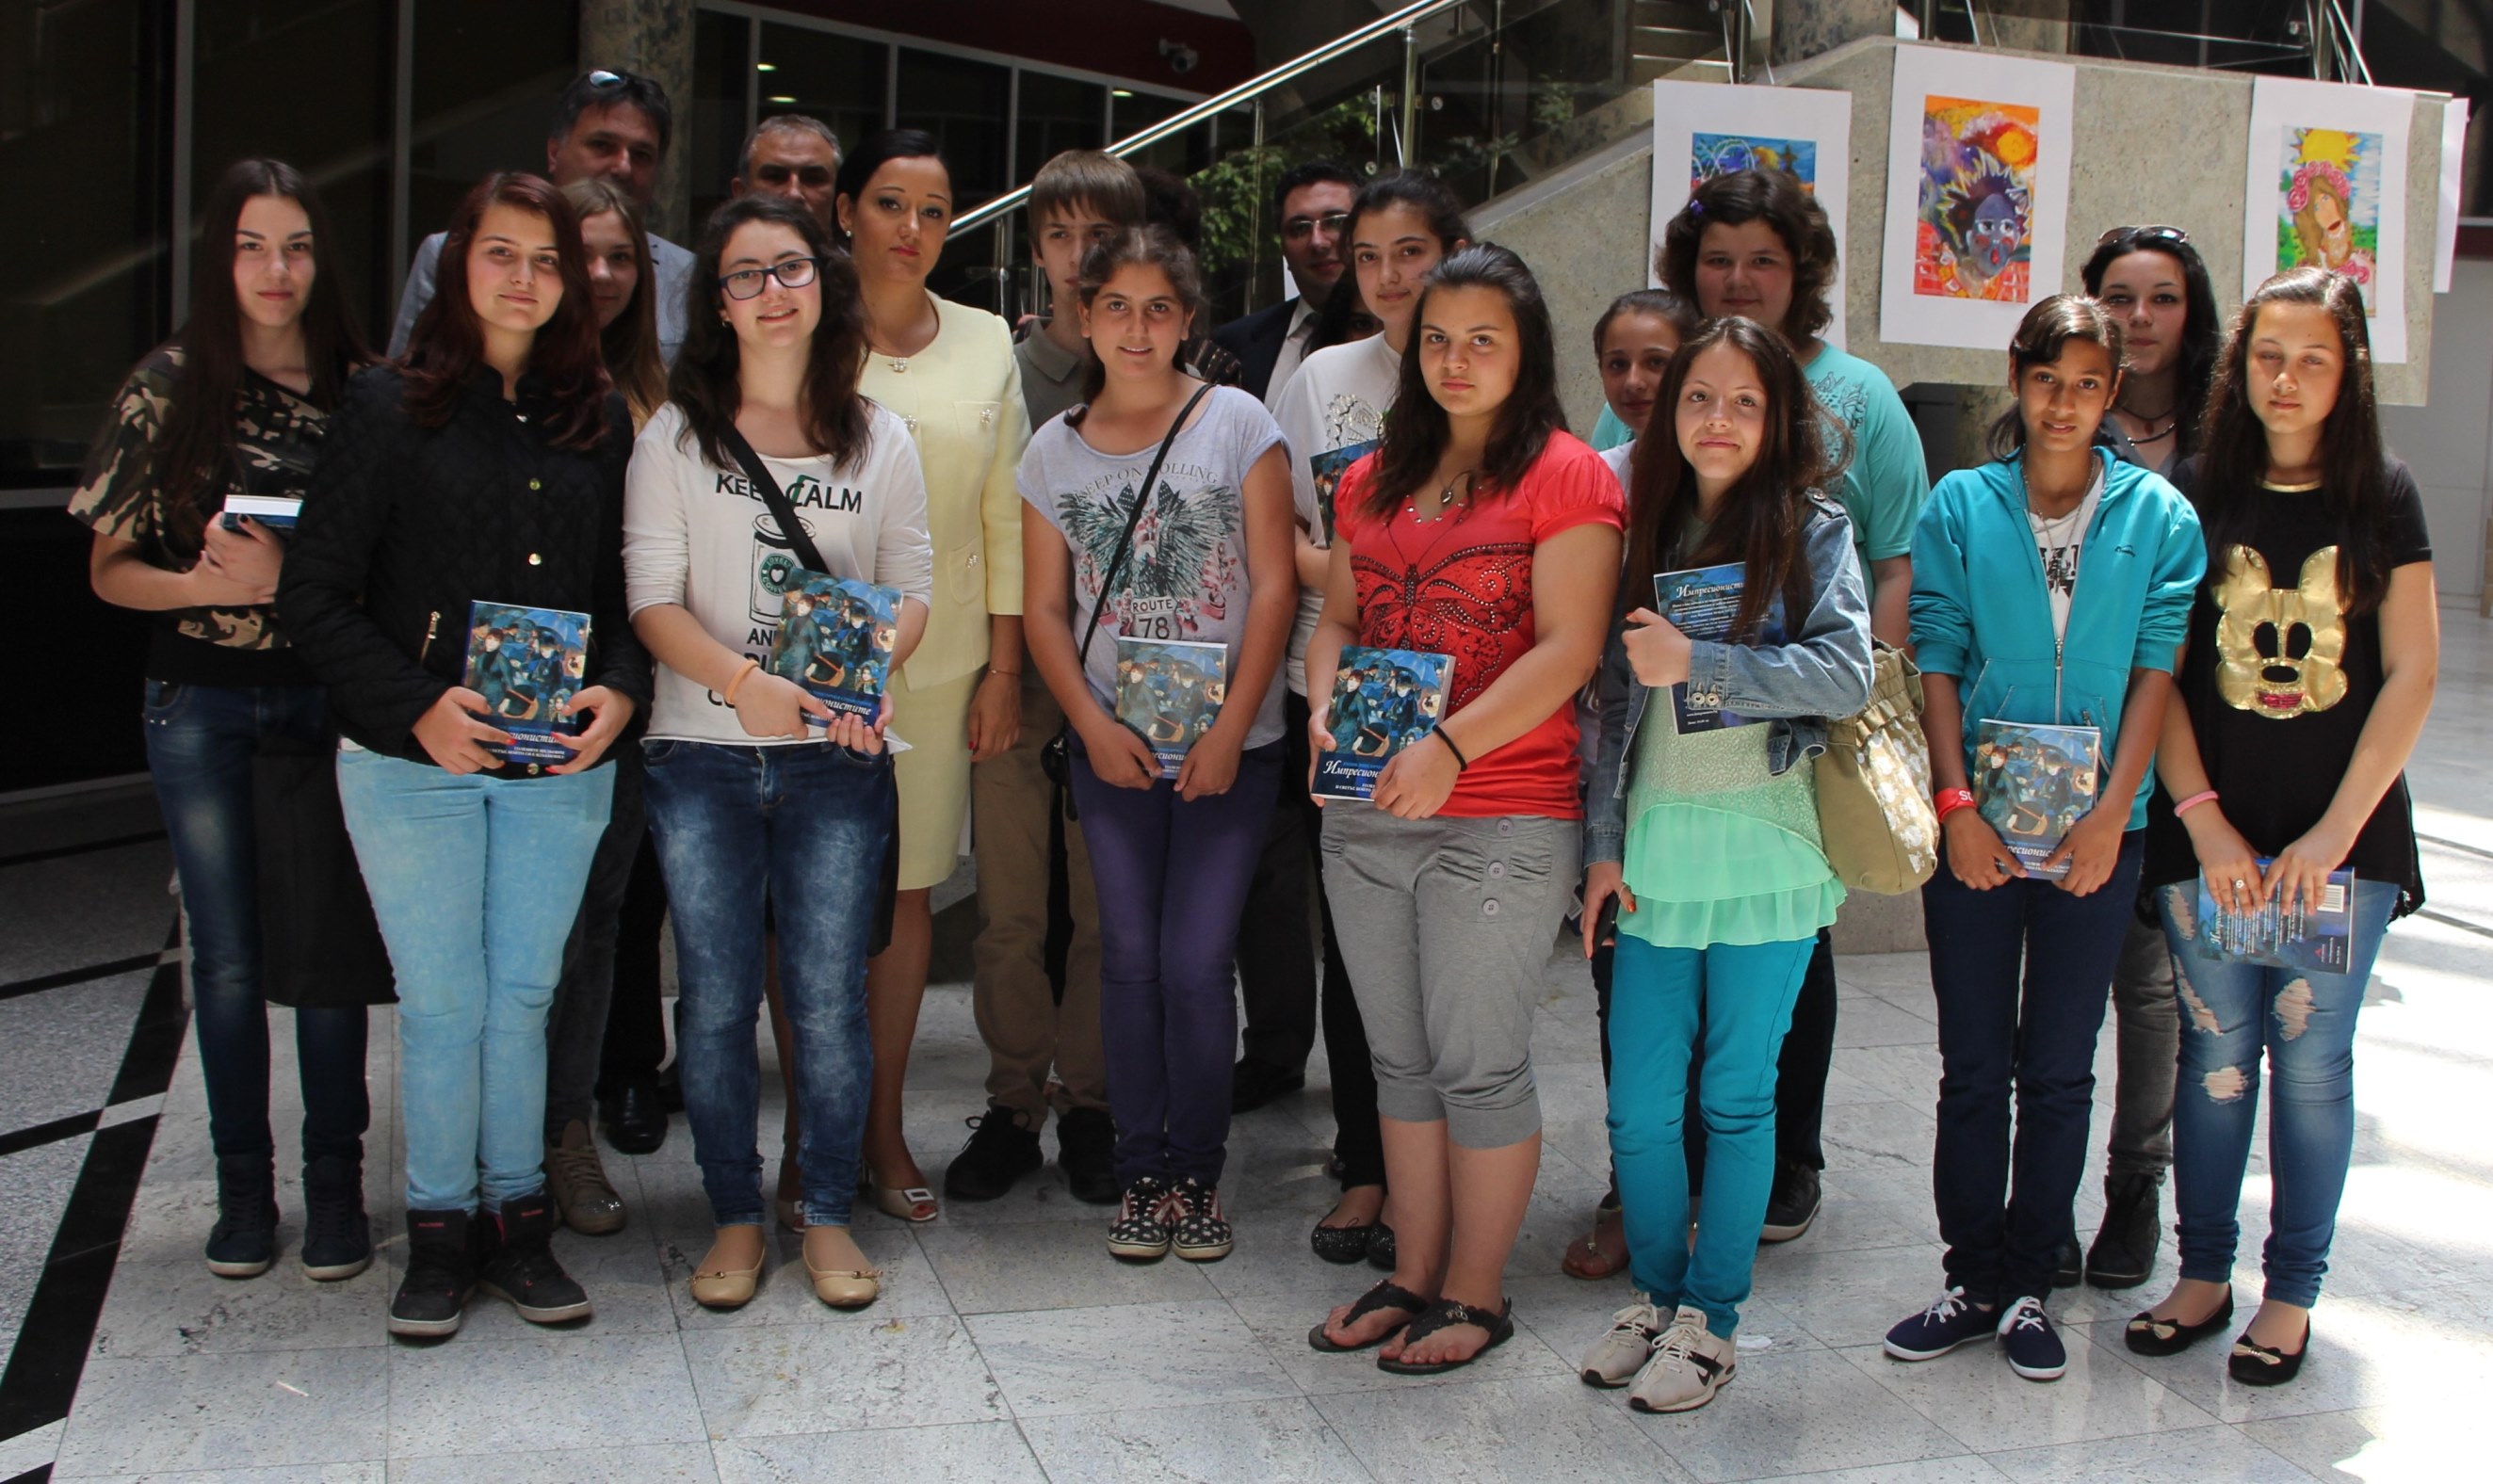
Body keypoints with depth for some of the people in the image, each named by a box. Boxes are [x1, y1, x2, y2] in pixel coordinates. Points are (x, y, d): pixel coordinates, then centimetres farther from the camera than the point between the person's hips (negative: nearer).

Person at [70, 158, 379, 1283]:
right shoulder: (169, 385, 1)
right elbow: (110, 569, 2)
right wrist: (211, 582, -15)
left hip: (330, 694, 0)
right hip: (200, 700, 0)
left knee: (333, 944, 1)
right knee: (228, 955, 6)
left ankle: (335, 1182, 16)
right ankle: (244, 1183, 21)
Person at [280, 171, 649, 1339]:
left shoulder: (598, 420, 8)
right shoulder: (391, 406, -1)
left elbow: (631, 585, 10)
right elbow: (315, 592, -5)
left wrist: (621, 690, -10)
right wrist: (416, 707, -17)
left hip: (560, 762, 3)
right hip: (414, 761, -2)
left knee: (523, 996, 10)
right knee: (441, 1002, 4)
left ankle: (517, 1220, 22)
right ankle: (440, 1229, 19)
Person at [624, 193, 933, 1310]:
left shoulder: (878, 439, 9)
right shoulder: (674, 436, 4)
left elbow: (912, 586, 7)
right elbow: (652, 600, -3)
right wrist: (744, 681, -20)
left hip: (837, 758, 0)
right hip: (702, 757, 0)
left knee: (829, 996, 0)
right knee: (717, 1000, 3)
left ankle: (828, 1216, 16)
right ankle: (735, 1218, 18)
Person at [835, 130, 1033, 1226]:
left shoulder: (987, 345, 10)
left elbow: (1006, 517, 11)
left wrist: (1004, 666, 6)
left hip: (938, 661, 2)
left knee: (908, 889, 6)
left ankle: (885, 1128, 19)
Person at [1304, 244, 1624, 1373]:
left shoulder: (1564, 475, -7)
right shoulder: (1374, 480, 14)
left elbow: (1568, 646, -14)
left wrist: (1449, 749, -22)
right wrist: (1326, 710, -4)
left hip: (1501, 822, -6)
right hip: (1366, 814, 7)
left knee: (1479, 1062, 1)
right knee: (1402, 1058, 14)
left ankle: (1477, 1295, 16)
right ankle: (1413, 1276, 26)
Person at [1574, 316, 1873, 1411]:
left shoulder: (1811, 530, 0)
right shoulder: (1647, 532, 11)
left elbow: (1845, 675, -12)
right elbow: (1616, 700, 10)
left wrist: (1696, 662, -17)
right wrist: (1604, 842, 5)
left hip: (1764, 850, -3)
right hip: (1654, 850, 3)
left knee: (1737, 1096, 5)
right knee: (1640, 1103, 4)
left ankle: (1710, 1319, 16)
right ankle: (1656, 1295, 23)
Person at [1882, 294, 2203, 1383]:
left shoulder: (2160, 517, 2)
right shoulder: (1961, 506, 2)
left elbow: (2157, 672, -1)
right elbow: (1937, 661, 0)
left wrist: (2110, 814, -9)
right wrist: (1958, 805, -8)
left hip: (2097, 830, 0)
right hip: (1976, 824, 0)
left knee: (2059, 1069, 7)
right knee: (1974, 1066, 6)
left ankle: (2027, 1288, 19)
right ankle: (1974, 1281, 19)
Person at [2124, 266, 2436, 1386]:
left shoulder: (2381, 498, 1)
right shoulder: (2197, 495, 2)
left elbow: (2411, 676, -2)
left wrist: (2334, 832, -8)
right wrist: (2203, 820, -8)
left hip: (2342, 835, 0)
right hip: (2211, 834, 1)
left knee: (2310, 1060, 4)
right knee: (2215, 1054, 6)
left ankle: (2292, 1293, 17)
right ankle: (2203, 1273, 20)